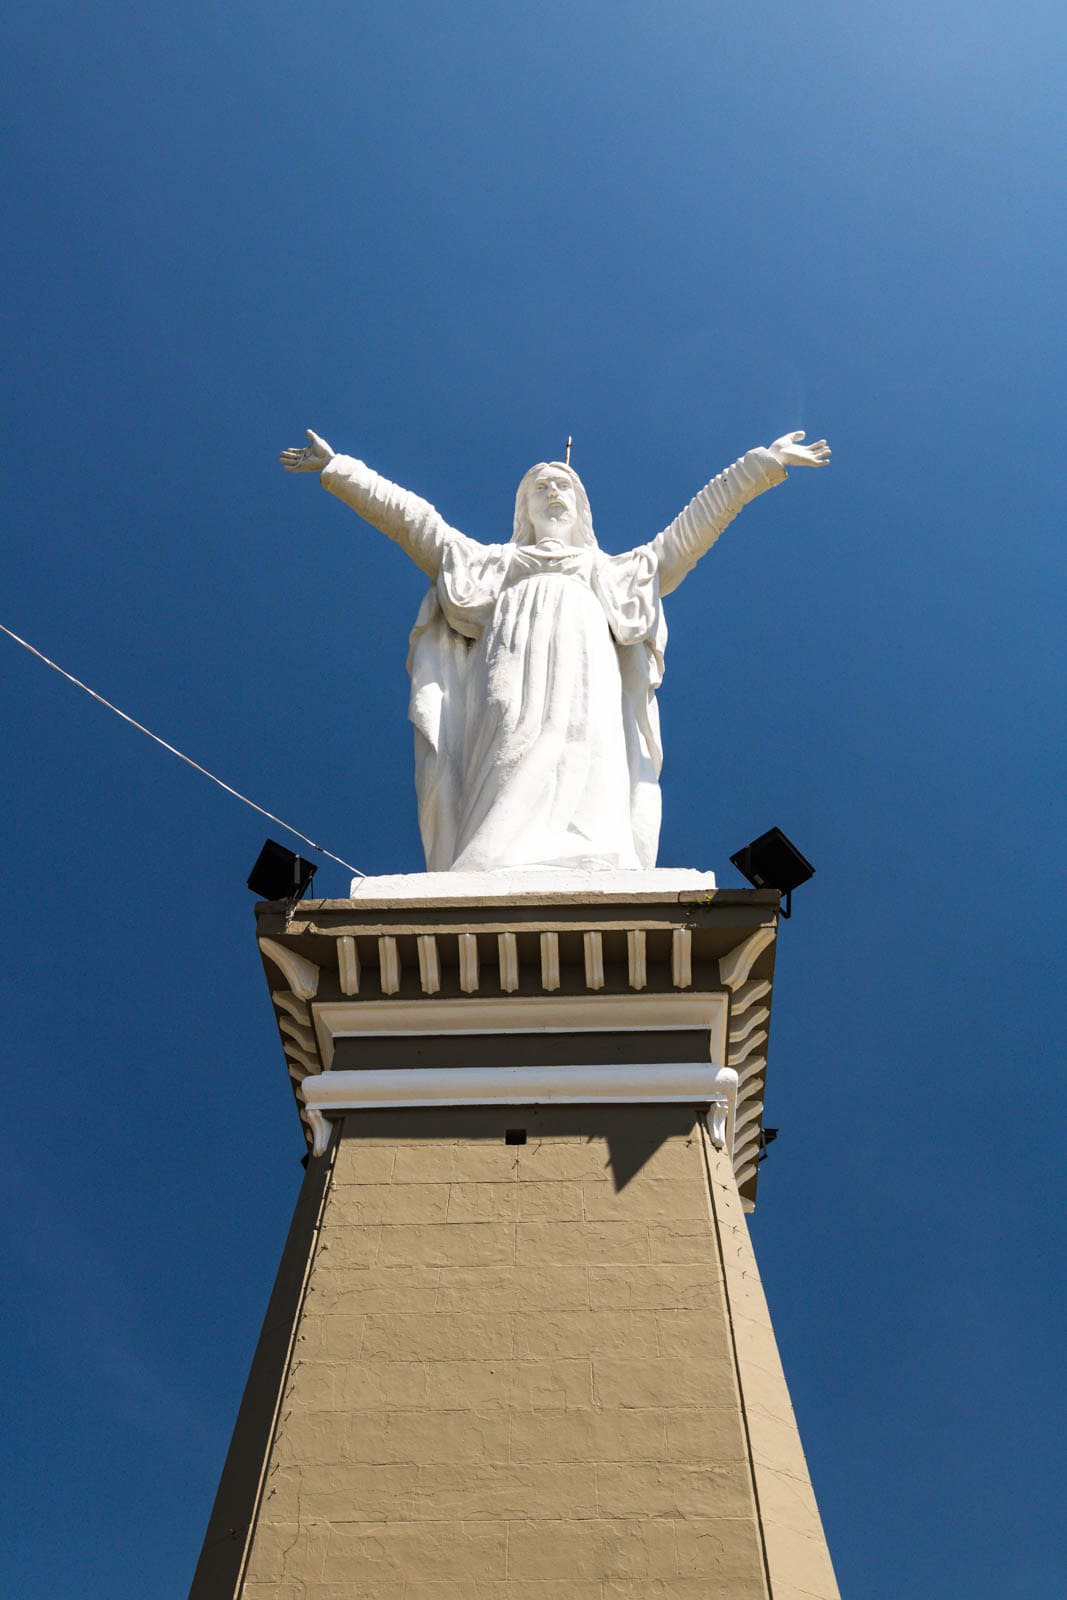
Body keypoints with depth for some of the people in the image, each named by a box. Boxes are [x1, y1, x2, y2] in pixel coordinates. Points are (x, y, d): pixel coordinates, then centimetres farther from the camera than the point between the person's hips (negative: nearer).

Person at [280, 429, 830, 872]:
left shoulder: (620, 573, 36)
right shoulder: (490, 565, 35)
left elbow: (696, 524, 36)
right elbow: (410, 517, 34)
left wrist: (765, 463, 36)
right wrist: (336, 467, 33)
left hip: (588, 700, 1)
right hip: (512, 707, 0)